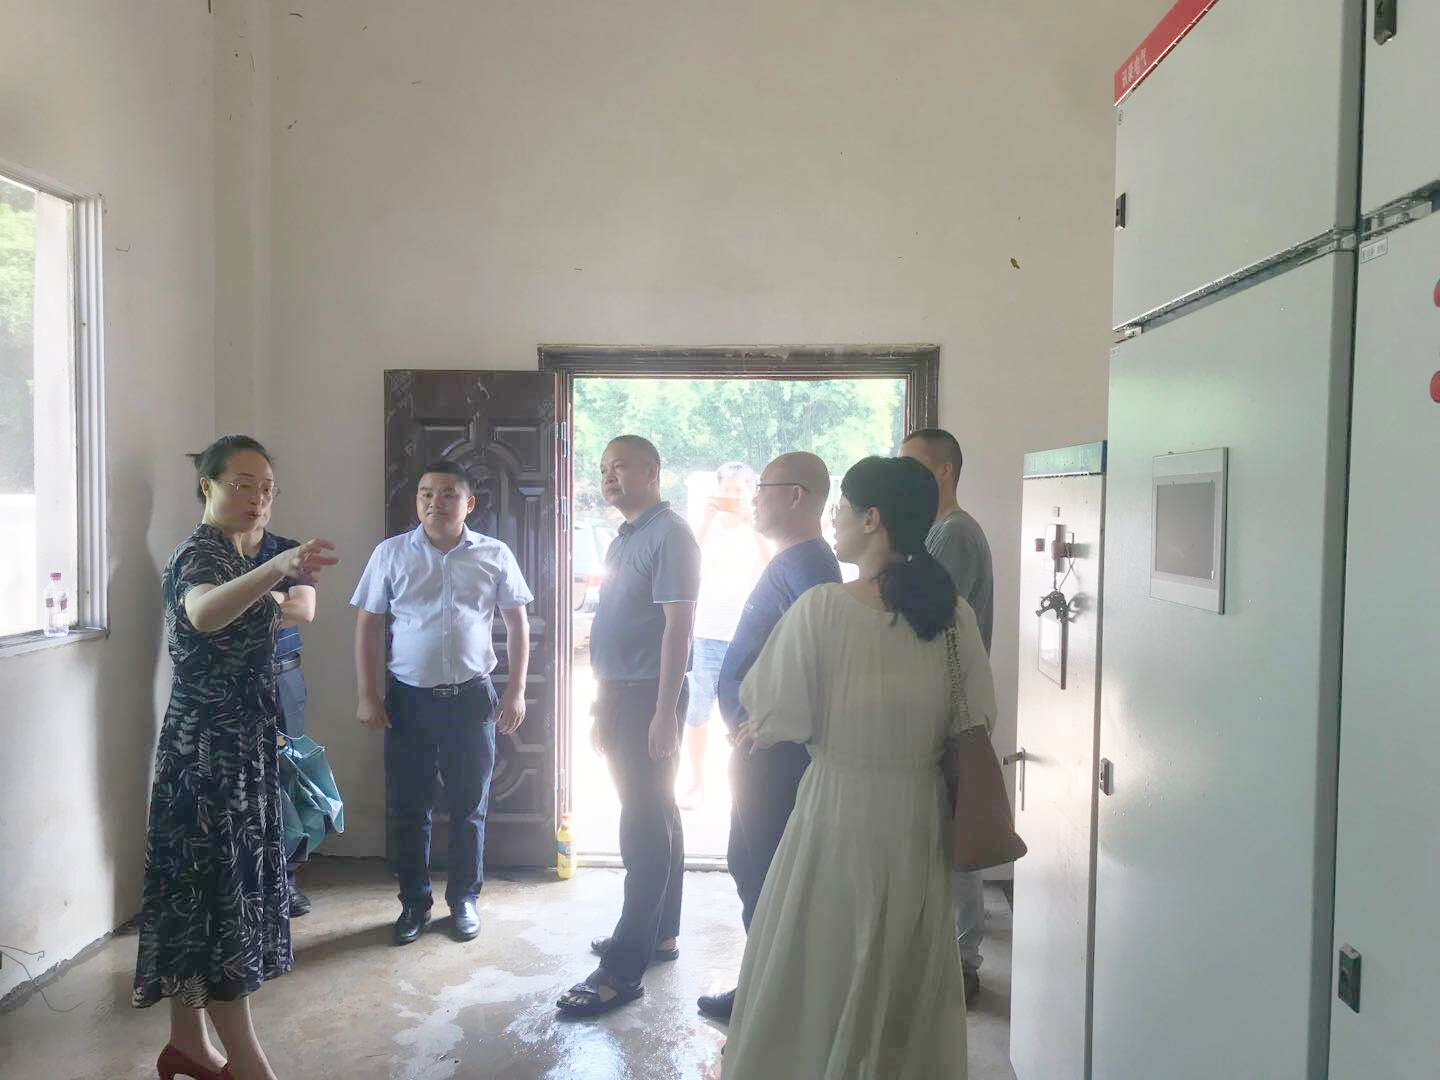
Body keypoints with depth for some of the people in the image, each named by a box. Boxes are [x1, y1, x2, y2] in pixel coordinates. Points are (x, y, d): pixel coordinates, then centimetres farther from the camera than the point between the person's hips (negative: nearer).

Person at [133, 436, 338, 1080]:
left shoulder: (228, 555, 14)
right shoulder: (198, 554, -16)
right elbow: (202, 614, -43)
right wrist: (278, 567, -58)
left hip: (237, 747, 10)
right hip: (208, 747, -10)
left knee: (199, 890, 15)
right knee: (222, 890, -5)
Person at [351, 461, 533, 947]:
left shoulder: (495, 556, 2)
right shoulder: (390, 553, 2)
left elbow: (517, 623, 6)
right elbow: (367, 624, 4)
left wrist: (516, 692, 0)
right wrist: (367, 696, -2)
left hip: (472, 697, 0)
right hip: (408, 699, 1)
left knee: (470, 808, 8)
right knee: (408, 808, 8)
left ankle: (463, 899, 25)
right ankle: (415, 902, 25)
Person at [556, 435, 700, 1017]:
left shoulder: (669, 534, -13)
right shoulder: (624, 539, 16)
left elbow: (677, 625, -20)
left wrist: (665, 712, -24)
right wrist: (603, 705, 21)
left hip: (651, 697, -10)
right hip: (620, 695, 10)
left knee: (645, 824, -5)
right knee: (656, 817, 17)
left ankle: (624, 968, 0)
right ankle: (659, 934, 30)